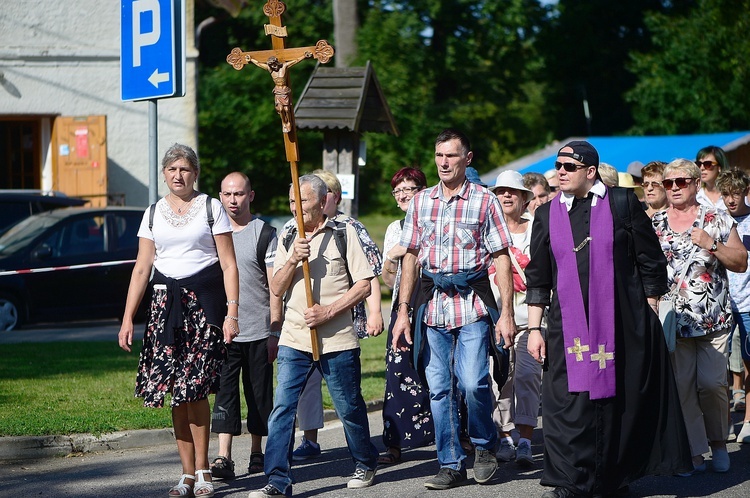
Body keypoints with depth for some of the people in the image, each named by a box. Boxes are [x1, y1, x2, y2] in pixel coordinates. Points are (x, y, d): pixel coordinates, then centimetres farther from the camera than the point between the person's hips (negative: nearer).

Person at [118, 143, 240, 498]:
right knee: (176, 394, 1)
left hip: (204, 300, -3)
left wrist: (232, 312, -8)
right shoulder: (153, 213, 13)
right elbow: (142, 268, 12)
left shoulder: (211, 208, 4)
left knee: (194, 388, -11)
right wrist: (127, 318, 5)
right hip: (166, 300, 3)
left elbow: (229, 265, 1)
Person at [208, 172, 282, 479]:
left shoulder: (264, 234, 0)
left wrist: (275, 332, -7)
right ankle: (223, 457, -11)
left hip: (258, 331, -2)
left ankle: (257, 453, 18)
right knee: (225, 392, -6)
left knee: (259, 394, 6)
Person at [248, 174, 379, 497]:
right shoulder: (287, 239, 11)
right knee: (282, 407, -8)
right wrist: (292, 260, -14)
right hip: (294, 340, 3)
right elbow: (277, 289, 3)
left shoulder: (344, 234, 0)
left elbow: (364, 285, -3)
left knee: (349, 408, 8)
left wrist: (328, 312, -13)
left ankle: (365, 464, 30)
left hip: (337, 340, -3)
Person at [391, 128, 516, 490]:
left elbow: (501, 257, -1)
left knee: (472, 383, -13)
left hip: (472, 303, -4)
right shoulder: (420, 202, 11)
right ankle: (451, 464, 13)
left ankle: (484, 445, 12)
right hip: (433, 306, 4)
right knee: (439, 389, 4)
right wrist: (403, 311, 5)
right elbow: (411, 257, 12)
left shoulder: (484, 200, 0)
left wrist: (506, 313, -8)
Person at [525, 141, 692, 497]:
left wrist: (648, 318, 1)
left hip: (624, 323, -2)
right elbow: (537, 278, 12)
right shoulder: (548, 214, 10)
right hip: (569, 328, 2)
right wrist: (534, 328, 6)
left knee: (623, 399, 3)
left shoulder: (623, 204, 1)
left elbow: (651, 262, 4)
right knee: (568, 401, -7)